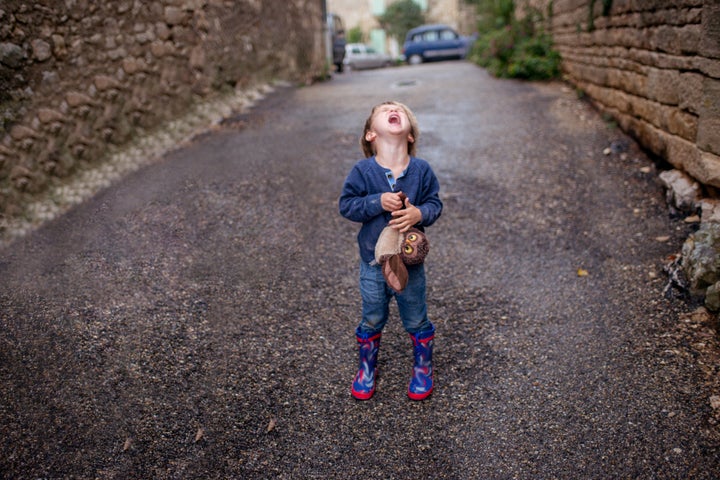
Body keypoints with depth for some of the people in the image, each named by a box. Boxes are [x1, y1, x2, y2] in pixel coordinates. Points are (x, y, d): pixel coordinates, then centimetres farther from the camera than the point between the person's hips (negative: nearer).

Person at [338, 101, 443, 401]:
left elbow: (435, 203, -3)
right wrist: (378, 202, -25)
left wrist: (419, 213, -24)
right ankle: (366, 369, 38)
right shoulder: (363, 171, -12)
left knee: (416, 321, 15)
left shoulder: (421, 170, -8)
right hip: (373, 263, 0)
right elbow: (346, 205, -12)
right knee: (372, 321, 16)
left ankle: (423, 369, 38)